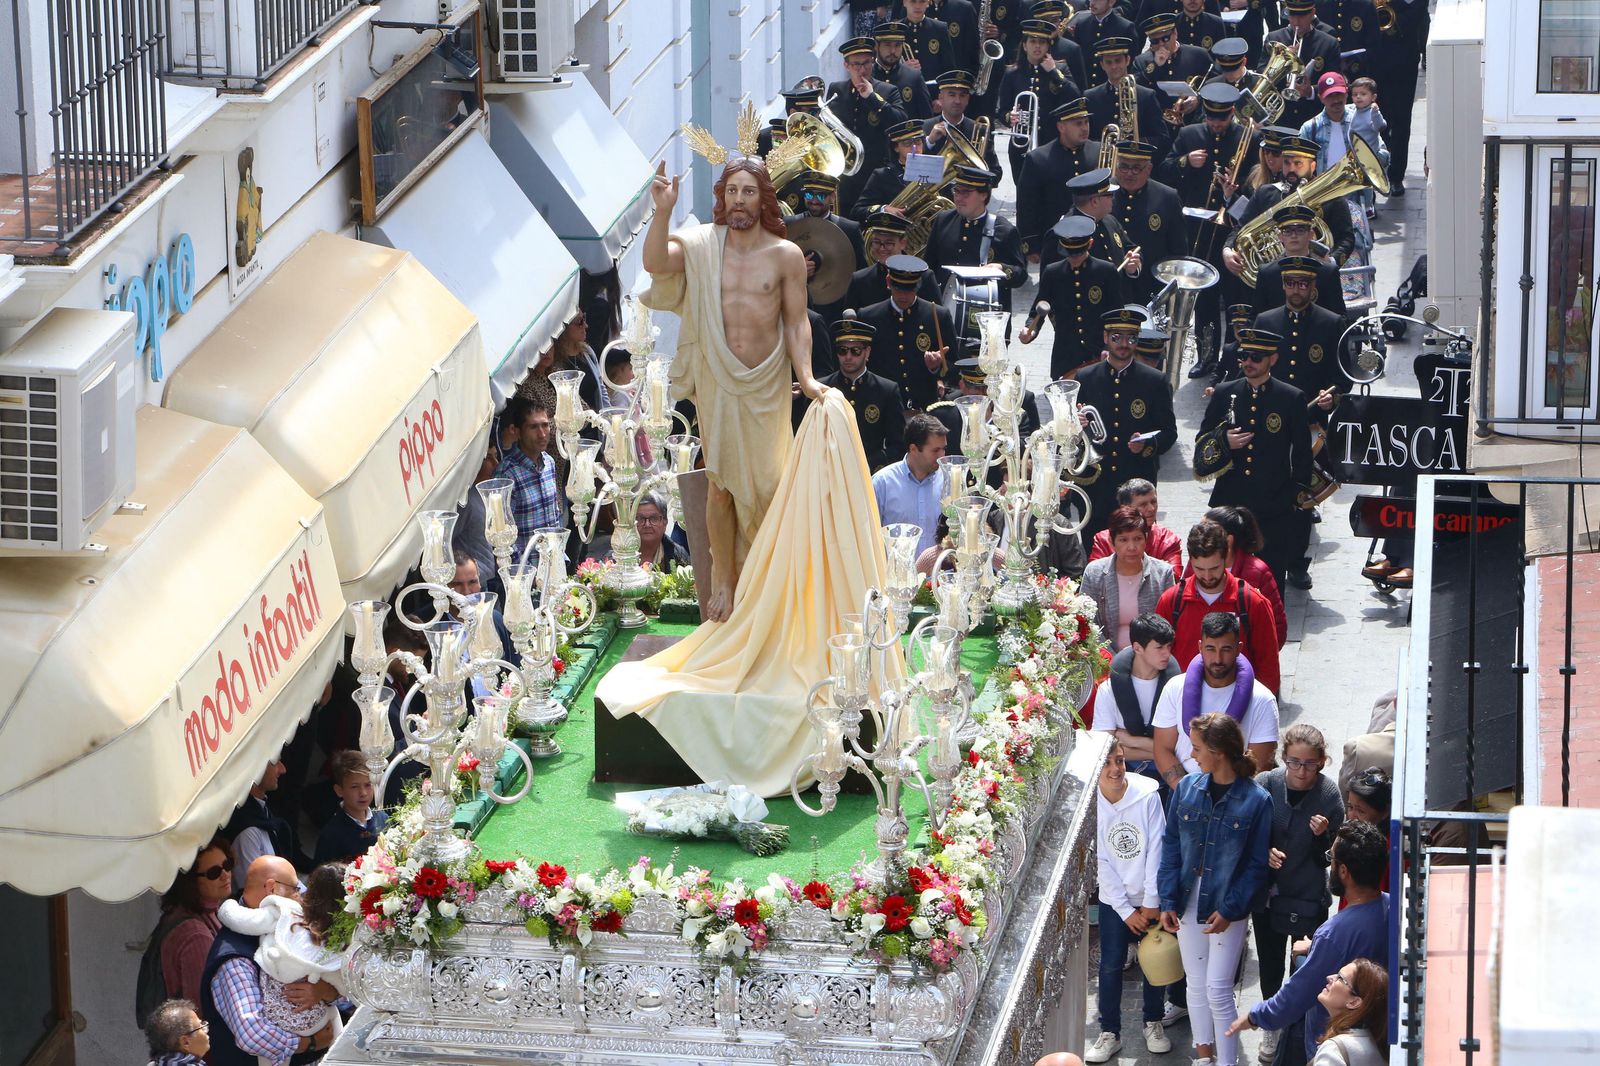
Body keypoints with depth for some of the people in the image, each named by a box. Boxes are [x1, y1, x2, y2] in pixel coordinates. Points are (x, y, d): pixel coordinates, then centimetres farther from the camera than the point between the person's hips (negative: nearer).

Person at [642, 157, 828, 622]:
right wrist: (663, 212, -27)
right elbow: (655, 263, -17)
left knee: (765, 483, 4)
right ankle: (723, 579, 18)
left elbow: (797, 322, 0)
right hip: (717, 381, 1)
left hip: (767, 385, 0)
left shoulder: (785, 255, -3)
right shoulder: (702, 246, -2)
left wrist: (805, 377, -11)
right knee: (720, 486, 6)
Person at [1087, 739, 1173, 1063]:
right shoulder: (1091, 805, -12)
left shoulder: (1147, 795, -17)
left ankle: (1153, 1023, 28)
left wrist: (1151, 903, -9)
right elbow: (1100, 863, -8)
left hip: (1150, 898, 0)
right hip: (1113, 900, 0)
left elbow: (1156, 850, -12)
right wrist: (1126, 911, -8)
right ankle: (1110, 1032, 17)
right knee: (1111, 965, 4)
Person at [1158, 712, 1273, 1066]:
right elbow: (1171, 846, 3)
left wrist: (1229, 909, -14)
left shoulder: (1256, 800, -13)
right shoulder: (1187, 788, -2)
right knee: (1196, 983, 13)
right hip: (1189, 901, 4)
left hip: (1227, 907, -4)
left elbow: (1257, 864, -8)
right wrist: (1168, 901, -4)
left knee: (1218, 989, -4)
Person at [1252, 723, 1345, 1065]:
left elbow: (1332, 858, -8)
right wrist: (1264, 852, -18)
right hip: (1268, 892, 3)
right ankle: (1272, 1027, 39)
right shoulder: (1265, 784, -11)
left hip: (1309, 897, -3)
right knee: (1270, 964, 18)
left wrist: (1323, 836, -28)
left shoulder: (1329, 796, -15)